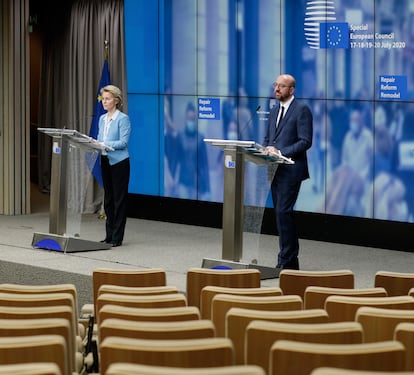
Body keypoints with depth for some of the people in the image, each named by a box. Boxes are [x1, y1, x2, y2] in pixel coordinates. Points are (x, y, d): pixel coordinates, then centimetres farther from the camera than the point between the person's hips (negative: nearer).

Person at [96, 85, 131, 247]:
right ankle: (109, 235, 16)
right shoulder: (102, 119, 13)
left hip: (119, 162, -7)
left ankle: (117, 238, -1)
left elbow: (123, 142, -16)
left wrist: (104, 145, -25)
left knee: (119, 199, -3)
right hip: (105, 161, 7)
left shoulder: (123, 119, -9)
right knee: (108, 199, 10)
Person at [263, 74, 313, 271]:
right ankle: (291, 260, 16)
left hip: (291, 170, -8)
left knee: (283, 212, -13)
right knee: (282, 213, 10)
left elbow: (305, 141, -14)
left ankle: (285, 260, -8)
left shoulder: (302, 110, -7)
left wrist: (280, 152, -20)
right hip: (275, 170, 8)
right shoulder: (274, 110, 17)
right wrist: (265, 151, 0)